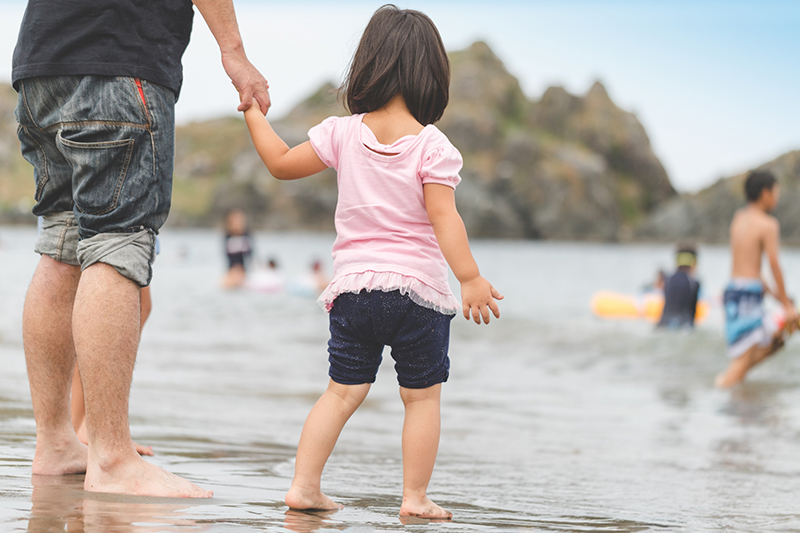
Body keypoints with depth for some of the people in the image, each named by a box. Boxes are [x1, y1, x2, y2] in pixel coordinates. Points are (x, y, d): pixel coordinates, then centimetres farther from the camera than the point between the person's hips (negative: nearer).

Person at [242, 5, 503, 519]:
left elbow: (283, 163, 10)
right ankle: (415, 496, 8)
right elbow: (443, 217, -17)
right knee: (423, 396, 7)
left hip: (355, 286, 4)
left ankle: (304, 484, 3)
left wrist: (254, 113, 22)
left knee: (343, 391, 9)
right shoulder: (433, 146, -9)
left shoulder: (343, 134, 1)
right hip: (418, 287, -3)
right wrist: (471, 279, -19)